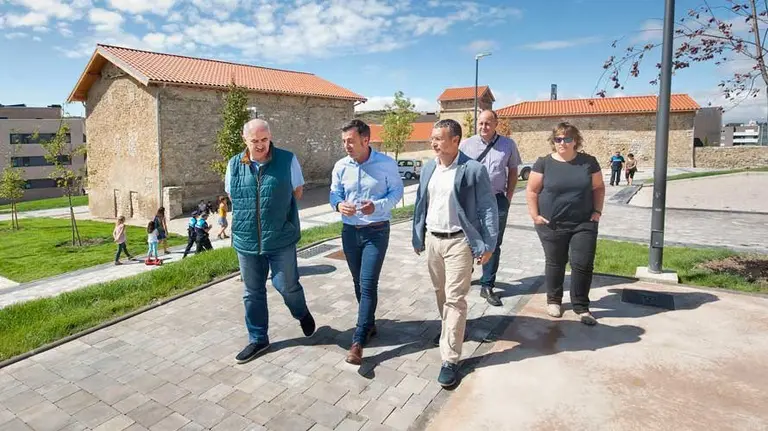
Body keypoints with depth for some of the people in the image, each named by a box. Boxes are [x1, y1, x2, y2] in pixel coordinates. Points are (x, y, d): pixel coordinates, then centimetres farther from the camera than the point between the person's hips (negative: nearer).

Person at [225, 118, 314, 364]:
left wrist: (277, 206, 4)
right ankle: (258, 339, 30)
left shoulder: (287, 160, -5)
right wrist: (249, 211, 6)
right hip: (247, 241, 3)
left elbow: (297, 192, 5)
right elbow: (232, 197, 16)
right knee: (253, 292, 12)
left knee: (286, 285, 3)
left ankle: (302, 314, 36)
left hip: (281, 239, -3)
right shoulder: (234, 165, 3)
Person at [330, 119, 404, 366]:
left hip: (376, 232, -4)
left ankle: (359, 341, -2)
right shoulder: (341, 167, -1)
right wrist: (338, 205, -17)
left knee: (368, 284, -8)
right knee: (359, 283, 15)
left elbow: (397, 191, -2)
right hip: (349, 231, 4)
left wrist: (378, 206, -20)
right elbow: (334, 194, 8)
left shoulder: (386, 164, -10)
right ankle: (369, 324, 35)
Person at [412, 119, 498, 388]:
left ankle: (450, 359, 5)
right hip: (432, 239, 6)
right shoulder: (428, 169, 6)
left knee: (455, 299, -3)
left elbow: (489, 208, -9)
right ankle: (449, 331, 43)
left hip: (459, 242, -6)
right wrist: (417, 238, 13)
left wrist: (487, 245, -11)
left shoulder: (473, 169, -11)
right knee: (440, 293, 19)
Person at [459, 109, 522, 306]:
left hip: (497, 200, 1)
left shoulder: (508, 145, 4)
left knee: (493, 245, 5)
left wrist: (508, 197, 5)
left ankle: (487, 286, 14)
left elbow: (513, 171, 11)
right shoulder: (466, 144, 1)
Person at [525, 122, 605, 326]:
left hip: (584, 224, 1)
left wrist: (597, 211, 0)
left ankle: (581, 307, 15)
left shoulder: (588, 162, 3)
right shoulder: (544, 163, -2)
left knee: (583, 264, -1)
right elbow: (532, 191, 0)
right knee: (555, 264, 11)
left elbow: (599, 187, 10)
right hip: (552, 225, -1)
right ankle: (554, 300, 29)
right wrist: (535, 215, -7)